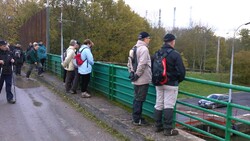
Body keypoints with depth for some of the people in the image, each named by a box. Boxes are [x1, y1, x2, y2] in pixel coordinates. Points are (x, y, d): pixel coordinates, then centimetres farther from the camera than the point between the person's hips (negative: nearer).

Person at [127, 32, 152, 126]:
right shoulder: (144, 48, -15)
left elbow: (129, 63, 17)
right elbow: (142, 64, -23)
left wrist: (132, 73, 16)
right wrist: (137, 75, -16)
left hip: (136, 80, 9)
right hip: (143, 80, -9)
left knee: (137, 99, 16)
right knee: (140, 99, -1)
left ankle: (135, 118, 25)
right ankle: (137, 120, 7)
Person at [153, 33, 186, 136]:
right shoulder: (175, 54, -14)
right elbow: (181, 70, -14)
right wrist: (179, 80, 4)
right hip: (171, 84, -6)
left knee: (159, 104, 12)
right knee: (168, 106, -2)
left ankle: (158, 126, 21)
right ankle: (168, 129, 3)